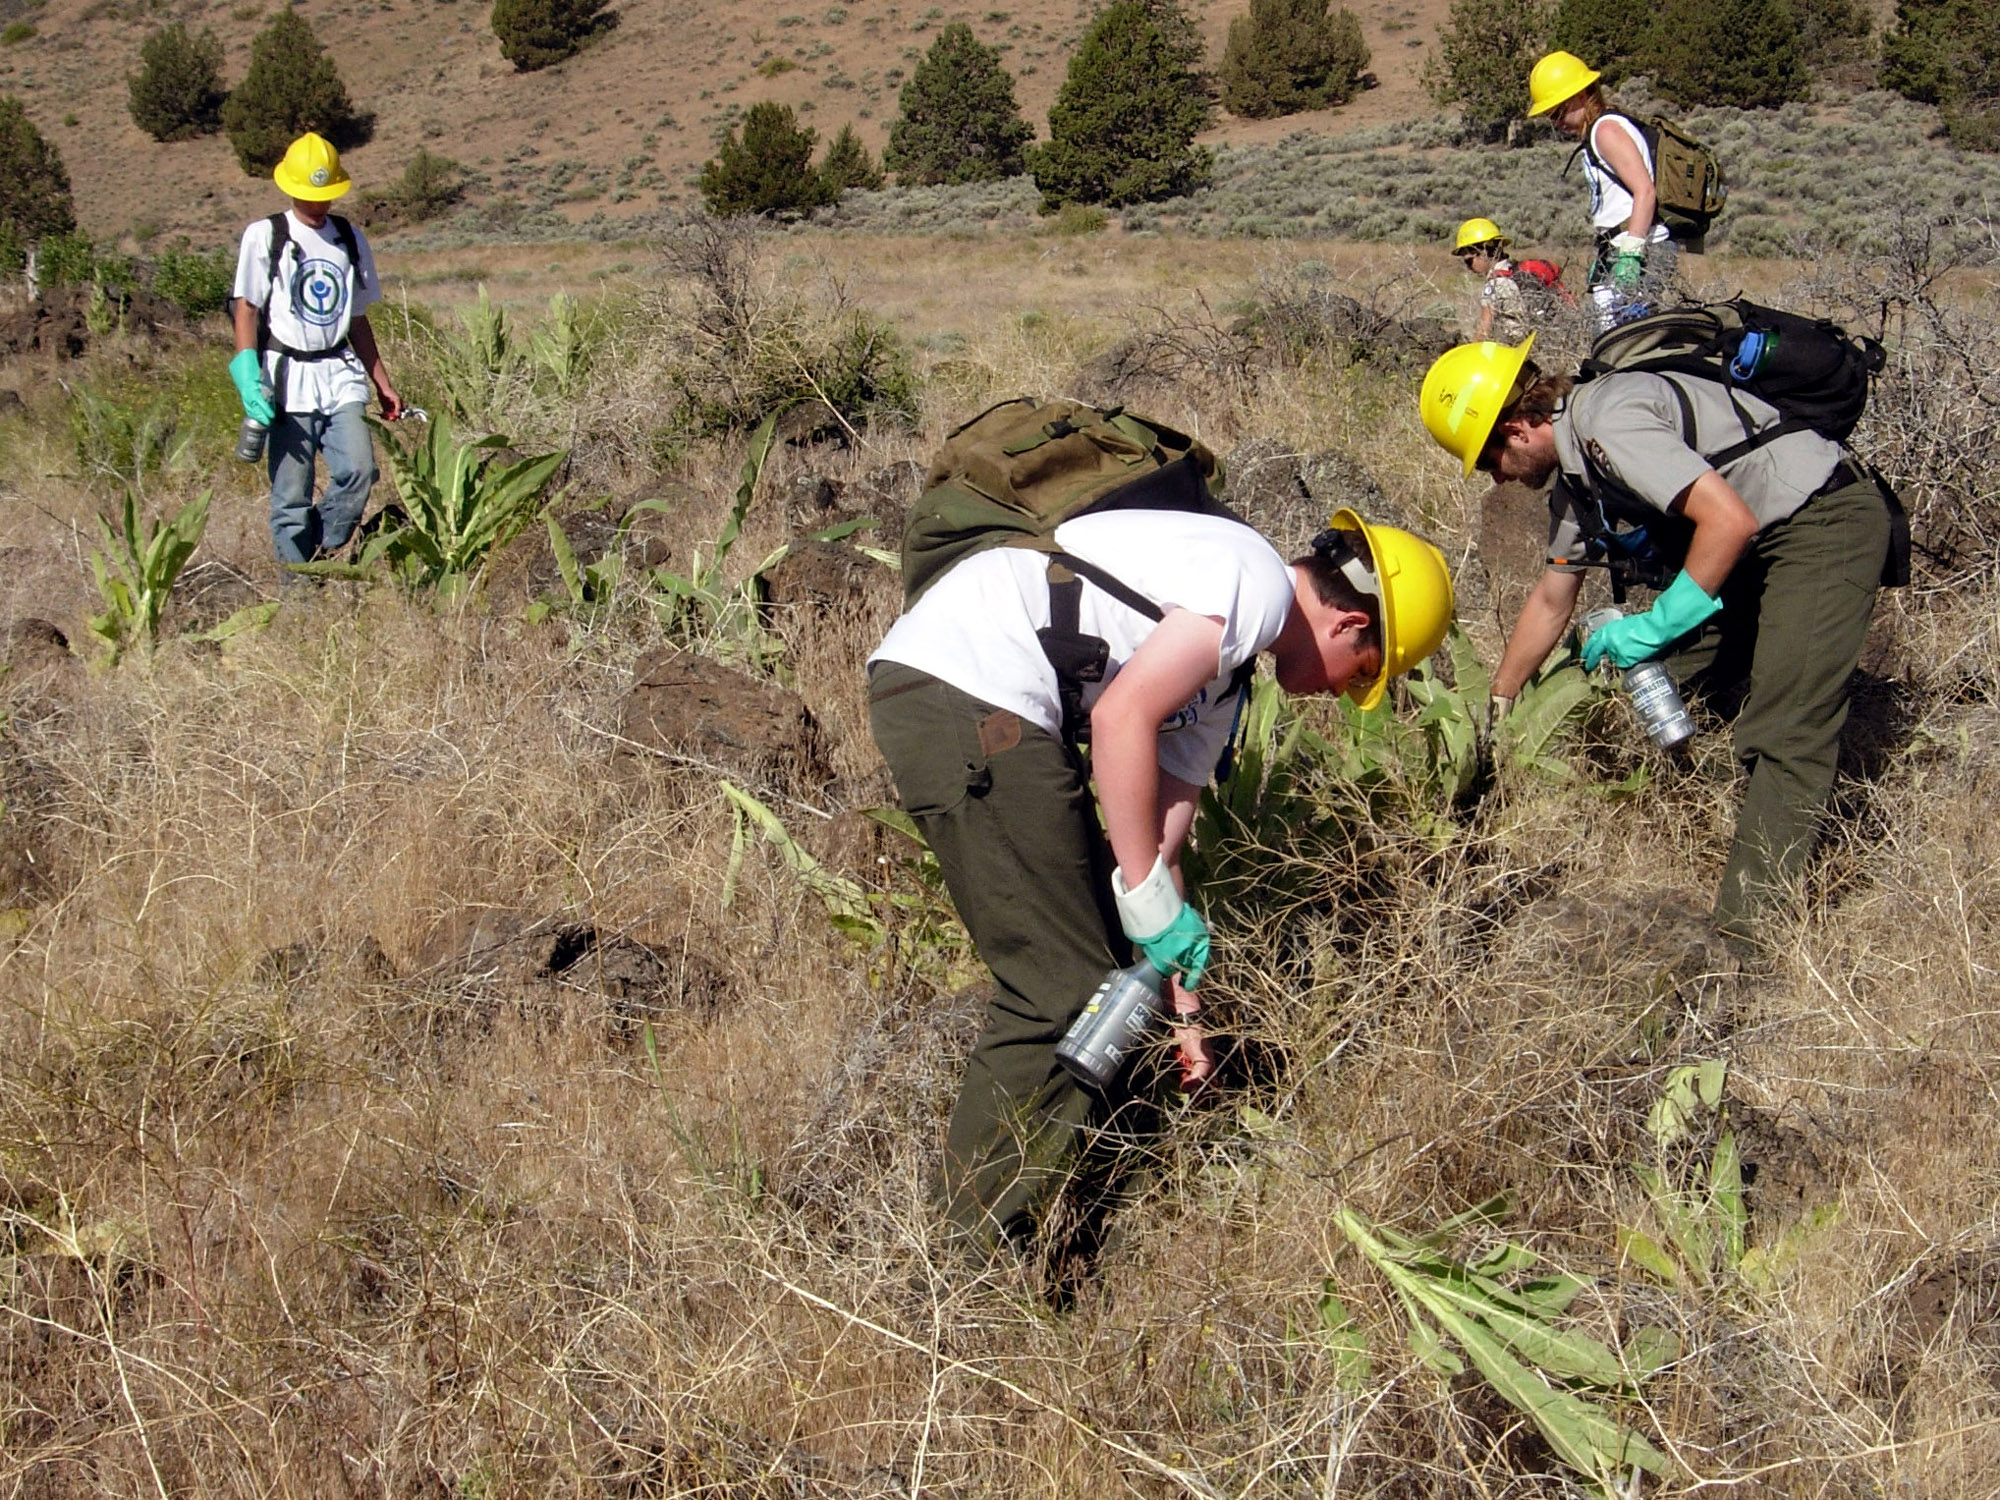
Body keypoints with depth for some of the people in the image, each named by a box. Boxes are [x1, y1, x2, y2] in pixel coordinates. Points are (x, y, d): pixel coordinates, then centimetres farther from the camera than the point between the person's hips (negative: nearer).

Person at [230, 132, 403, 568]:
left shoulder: (350, 239, 15)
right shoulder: (265, 236, 2)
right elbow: (247, 309, -1)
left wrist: (383, 385, 19)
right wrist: (248, 376, -13)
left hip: (341, 375, 3)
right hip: (288, 377, -3)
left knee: (359, 470, -16)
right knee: (291, 495, -3)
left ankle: (322, 556, 4)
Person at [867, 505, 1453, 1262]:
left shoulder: (1221, 667, 26)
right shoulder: (1258, 583, -4)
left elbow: (1159, 831, 24)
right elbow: (1121, 716, -14)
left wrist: (1182, 1007, 23)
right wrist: (1152, 896, -8)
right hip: (965, 691, -11)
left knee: (1106, 965, 19)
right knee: (1064, 992, -6)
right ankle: (980, 1259, 1)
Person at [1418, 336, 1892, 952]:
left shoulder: (1608, 422, -20)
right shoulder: (1576, 476, 11)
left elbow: (1729, 519, -27)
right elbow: (1551, 602, 24)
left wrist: (1655, 626, -18)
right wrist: (1493, 709, 30)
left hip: (1828, 519, -11)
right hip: (1763, 541, 11)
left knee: (1783, 734, -15)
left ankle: (1746, 934, -19)